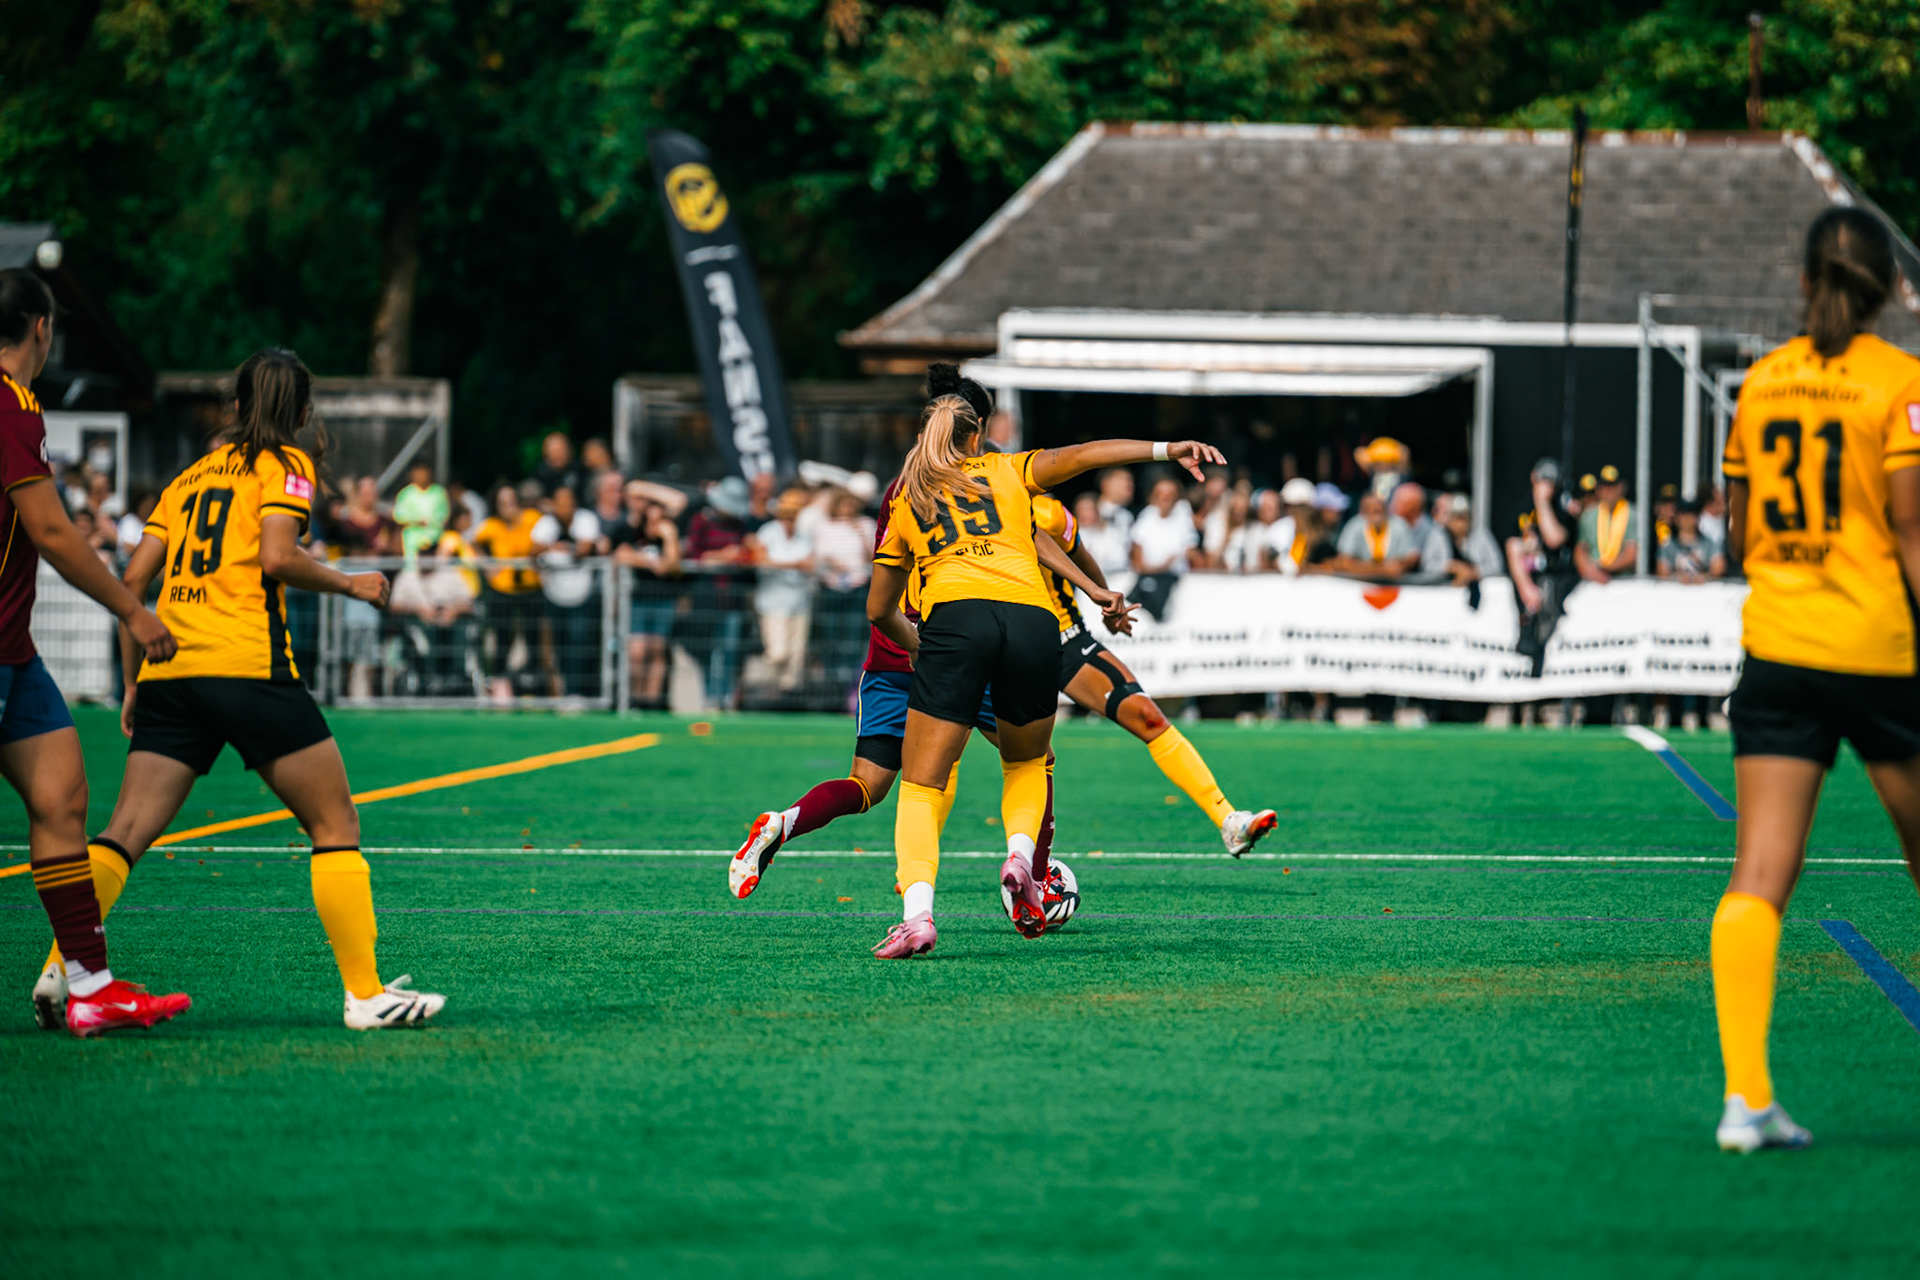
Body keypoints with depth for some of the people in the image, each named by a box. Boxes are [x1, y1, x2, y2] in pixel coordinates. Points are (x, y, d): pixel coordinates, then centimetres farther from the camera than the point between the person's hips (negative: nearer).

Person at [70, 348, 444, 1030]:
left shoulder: (190, 478, 22)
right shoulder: (285, 465, 6)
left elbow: (134, 577, 17)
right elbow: (276, 557, -10)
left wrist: (134, 680, 21)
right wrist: (350, 584, 4)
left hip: (168, 668, 6)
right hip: (247, 664, -6)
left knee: (125, 833, 0)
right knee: (335, 825, 3)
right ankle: (364, 993, -2)